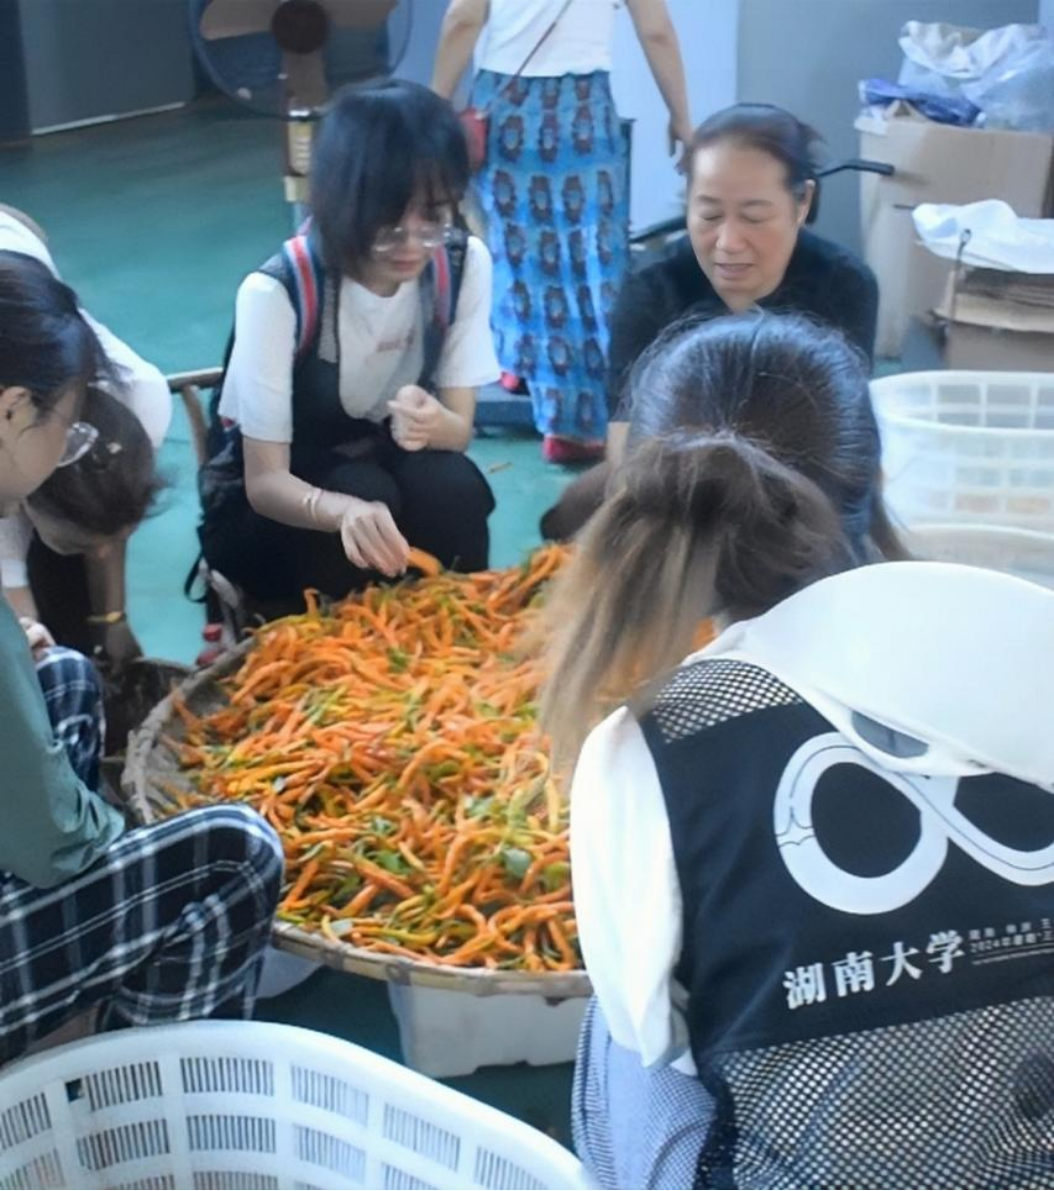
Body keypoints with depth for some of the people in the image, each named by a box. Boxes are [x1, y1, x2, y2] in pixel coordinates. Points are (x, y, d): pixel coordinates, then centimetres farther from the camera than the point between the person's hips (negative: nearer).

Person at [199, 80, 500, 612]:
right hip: (265, 511, -3)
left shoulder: (465, 263, -16)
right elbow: (264, 480, -27)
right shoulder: (276, 292, -28)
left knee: (451, 486, -29)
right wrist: (344, 509, -50)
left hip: (387, 467, 3)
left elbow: (460, 427, -12)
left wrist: (433, 424, -38)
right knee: (364, 492, -34)